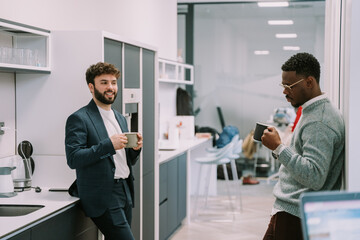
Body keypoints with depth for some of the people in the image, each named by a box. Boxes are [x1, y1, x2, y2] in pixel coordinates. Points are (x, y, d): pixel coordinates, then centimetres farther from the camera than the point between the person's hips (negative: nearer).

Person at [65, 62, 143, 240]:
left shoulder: (120, 118, 18)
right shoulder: (79, 119, -7)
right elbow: (73, 159, -16)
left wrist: (135, 148, 0)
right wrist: (108, 145, -21)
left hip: (125, 192, 8)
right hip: (102, 197, -8)